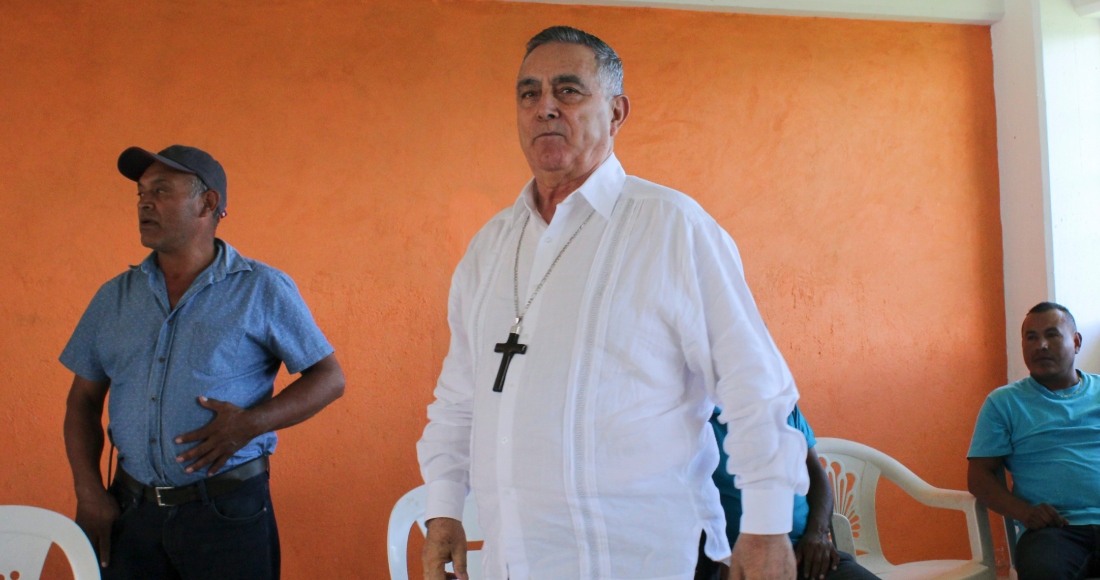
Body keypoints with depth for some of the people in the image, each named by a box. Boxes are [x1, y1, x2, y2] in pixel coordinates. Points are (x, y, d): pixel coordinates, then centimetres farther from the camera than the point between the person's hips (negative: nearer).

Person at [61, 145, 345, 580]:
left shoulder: (262, 290, -1)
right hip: (129, 511, 4)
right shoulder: (116, 297, 11)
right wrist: (88, 492, 0)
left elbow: (329, 377, -1)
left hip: (227, 511, -3)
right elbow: (84, 400, 13)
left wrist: (251, 423, -15)